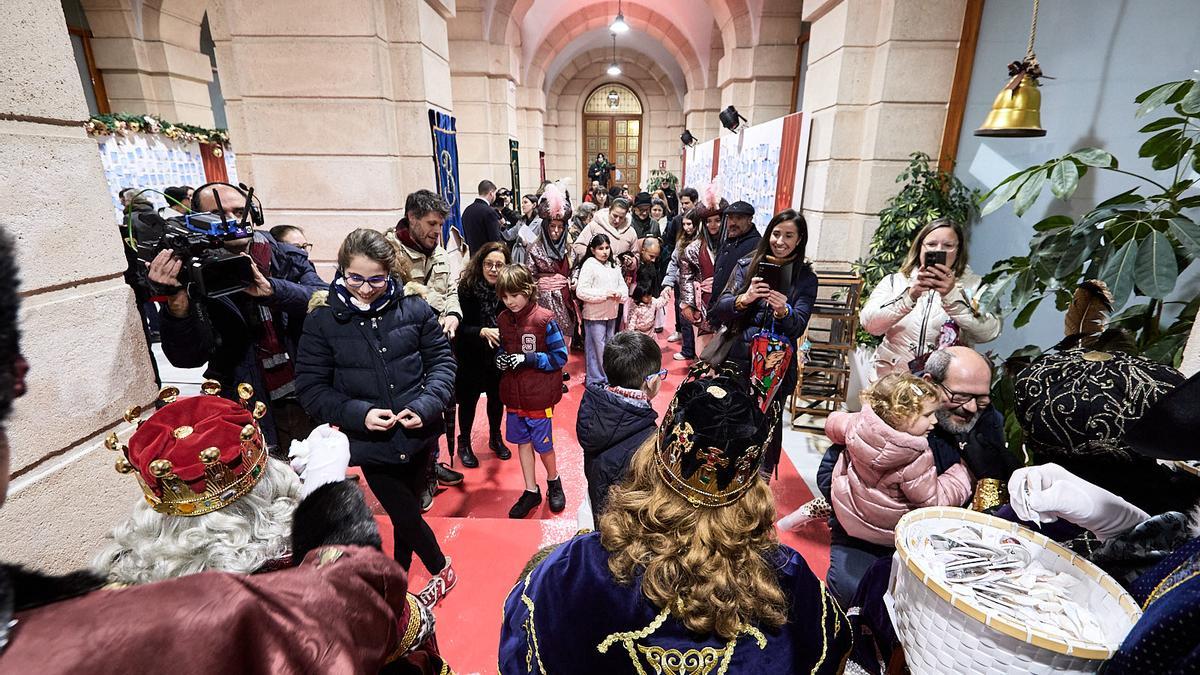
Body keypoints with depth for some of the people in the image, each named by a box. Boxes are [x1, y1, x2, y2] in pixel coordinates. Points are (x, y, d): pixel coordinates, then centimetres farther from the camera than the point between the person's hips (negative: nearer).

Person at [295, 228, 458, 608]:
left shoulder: (413, 306, -6)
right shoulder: (323, 320, -7)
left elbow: (442, 361, 0)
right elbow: (312, 389, -5)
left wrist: (426, 404, -15)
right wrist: (358, 413, -19)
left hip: (418, 434, 1)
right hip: (370, 442, -1)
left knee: (407, 512, 19)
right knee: (405, 515, 8)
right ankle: (442, 570, 38)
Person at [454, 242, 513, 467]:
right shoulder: (466, 288, -16)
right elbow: (461, 327, -18)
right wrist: (483, 332, -33)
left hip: (499, 357, 2)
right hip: (472, 357, -2)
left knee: (497, 398, 16)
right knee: (468, 400, 10)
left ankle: (495, 438, 40)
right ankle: (464, 442, 32)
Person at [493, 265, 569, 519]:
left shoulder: (544, 319, -15)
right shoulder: (503, 319, 2)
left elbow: (560, 356, -12)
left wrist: (529, 359, -21)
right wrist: (501, 358, -5)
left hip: (539, 396, -5)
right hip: (513, 394, 5)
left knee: (543, 444, 7)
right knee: (522, 442, 14)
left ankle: (554, 482, 35)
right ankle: (531, 491, 30)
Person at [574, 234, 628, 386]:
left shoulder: (614, 265, 10)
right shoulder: (589, 265, -10)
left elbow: (623, 286, 12)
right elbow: (580, 291, -17)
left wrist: (619, 293, -11)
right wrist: (604, 293, -20)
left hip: (611, 314, 7)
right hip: (595, 315, -7)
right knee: (597, 349, -1)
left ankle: (607, 377, 32)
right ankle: (596, 379, 13)